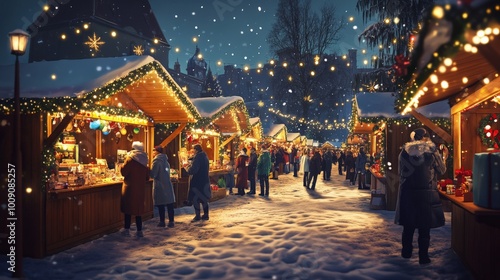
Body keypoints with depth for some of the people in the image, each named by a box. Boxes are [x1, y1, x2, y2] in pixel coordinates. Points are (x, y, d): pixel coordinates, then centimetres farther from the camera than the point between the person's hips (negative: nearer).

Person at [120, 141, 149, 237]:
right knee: (138, 208, 9)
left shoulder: (130, 158, -9)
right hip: (140, 188, 4)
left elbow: (124, 172, -12)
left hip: (130, 187, -4)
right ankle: (139, 231, 8)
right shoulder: (144, 160, 7)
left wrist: (123, 165, 5)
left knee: (128, 207, 6)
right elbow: (147, 177, 10)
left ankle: (127, 230, 10)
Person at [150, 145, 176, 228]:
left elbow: (152, 174, -15)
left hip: (159, 186, -6)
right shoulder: (165, 160, 11)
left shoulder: (157, 161, -12)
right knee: (169, 204, 5)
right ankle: (171, 222, 7)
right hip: (168, 185, 6)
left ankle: (162, 222, 8)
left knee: (161, 205, 2)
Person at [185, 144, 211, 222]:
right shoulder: (205, 156, 10)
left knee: (195, 198, 0)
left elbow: (193, 170, -23)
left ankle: (197, 216, 1)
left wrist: (187, 169, -3)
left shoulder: (198, 157, -18)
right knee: (204, 198, 15)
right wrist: (190, 167, 19)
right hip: (205, 180, 9)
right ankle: (205, 215, 20)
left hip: (197, 181, -9)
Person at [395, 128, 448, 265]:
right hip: (427, 193, -3)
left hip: (408, 193, 3)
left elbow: (401, 173, 6)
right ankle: (423, 256, 9)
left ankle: (406, 252, 24)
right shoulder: (431, 151, -6)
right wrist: (444, 157, 20)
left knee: (408, 225, 14)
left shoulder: (404, 151, 2)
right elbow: (442, 170, 4)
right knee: (424, 227, 5)